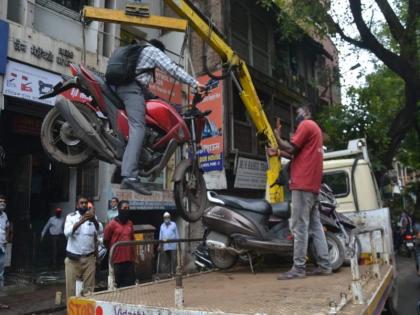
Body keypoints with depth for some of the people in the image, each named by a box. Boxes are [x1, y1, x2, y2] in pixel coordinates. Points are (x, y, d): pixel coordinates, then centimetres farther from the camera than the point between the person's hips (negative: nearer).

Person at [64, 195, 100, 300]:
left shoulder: (92, 217, 6)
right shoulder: (71, 217, 1)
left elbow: (100, 231, -11)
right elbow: (67, 232, -17)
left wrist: (94, 220, -31)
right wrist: (81, 221, -31)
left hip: (89, 258, 2)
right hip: (73, 259, -1)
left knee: (89, 287, 5)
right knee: (71, 287, 4)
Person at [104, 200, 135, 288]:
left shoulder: (130, 223, 11)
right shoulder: (112, 224, -7)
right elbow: (106, 241, 0)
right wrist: (113, 251, 7)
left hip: (130, 258, 5)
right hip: (117, 259, -5)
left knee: (130, 284, 8)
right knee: (117, 284, 5)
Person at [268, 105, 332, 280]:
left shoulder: (306, 124, -3)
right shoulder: (314, 128, 27)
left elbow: (291, 149, -11)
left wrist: (277, 137, 4)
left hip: (303, 184, -10)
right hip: (312, 184, 10)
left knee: (299, 227, -10)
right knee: (315, 226, 9)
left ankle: (298, 268, -8)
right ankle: (324, 265, 10)